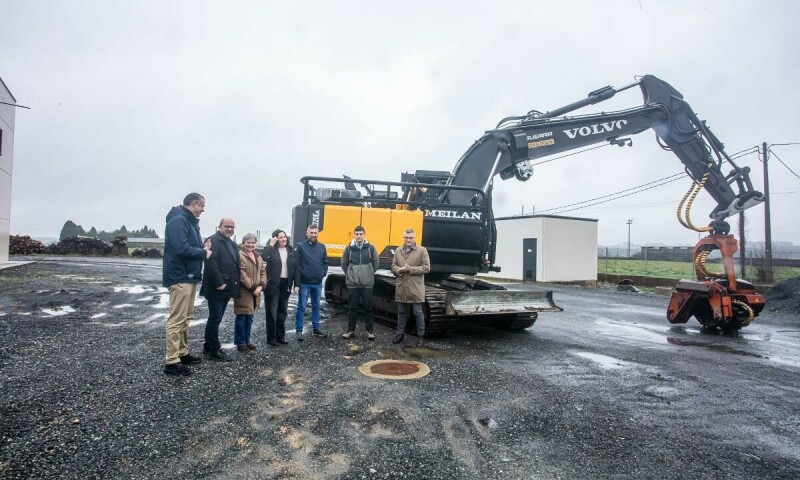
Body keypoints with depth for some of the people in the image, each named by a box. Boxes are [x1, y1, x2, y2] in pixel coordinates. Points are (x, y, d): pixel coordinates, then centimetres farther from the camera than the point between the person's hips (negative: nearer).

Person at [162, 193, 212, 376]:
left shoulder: (190, 221, 17)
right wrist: (203, 252, -12)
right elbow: (181, 249, -25)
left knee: (185, 318, 16)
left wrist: (202, 248, 3)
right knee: (176, 319, -7)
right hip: (180, 277, -11)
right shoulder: (178, 220, -15)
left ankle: (182, 353, 27)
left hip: (189, 276, 11)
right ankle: (171, 361, -2)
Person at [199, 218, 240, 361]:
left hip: (227, 288, 9)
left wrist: (235, 285, 11)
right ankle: (214, 351, 3)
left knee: (215, 318, 15)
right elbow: (211, 263, -20)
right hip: (216, 288, -9)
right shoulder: (213, 240, -10)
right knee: (215, 319, -4)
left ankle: (208, 346, 25)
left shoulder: (233, 244, 20)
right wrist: (219, 283, -22)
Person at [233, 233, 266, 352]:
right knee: (241, 318, 0)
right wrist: (253, 287, -16)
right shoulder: (240, 255, -11)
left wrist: (260, 286, -5)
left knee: (249, 318, 14)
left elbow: (263, 273, 11)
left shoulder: (258, 257, 15)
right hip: (243, 292, -7)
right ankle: (240, 342, 9)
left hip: (255, 293, 8)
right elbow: (242, 275, -17)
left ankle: (246, 341, 24)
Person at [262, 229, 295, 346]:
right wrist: (271, 245, -22)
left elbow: (293, 267, 10)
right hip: (273, 284, -5)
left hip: (285, 284, 5)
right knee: (272, 311, 1)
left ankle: (280, 336, 24)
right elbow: (264, 258, -28)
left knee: (283, 311, 13)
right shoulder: (271, 250, -6)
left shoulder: (290, 250, 8)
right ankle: (271, 337, 10)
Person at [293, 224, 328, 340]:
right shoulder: (300, 246, -5)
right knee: (301, 307, 1)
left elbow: (325, 262, 17)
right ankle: (299, 331, 8)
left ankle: (316, 328, 25)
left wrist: (323, 273, -1)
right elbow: (296, 265, -9)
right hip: (304, 283, -4)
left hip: (318, 283, 5)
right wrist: (296, 283, -14)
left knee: (316, 306, 14)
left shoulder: (322, 247, 8)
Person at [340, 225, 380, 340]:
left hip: (367, 283, 0)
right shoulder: (349, 248, 1)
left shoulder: (370, 247, 1)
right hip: (352, 283, 0)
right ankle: (351, 330, 17)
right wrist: (349, 274, 8)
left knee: (368, 307, 4)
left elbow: (376, 262, 9)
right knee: (353, 307, 7)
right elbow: (344, 264, 12)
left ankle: (369, 330, 13)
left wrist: (370, 273, 7)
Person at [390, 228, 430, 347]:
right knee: (401, 312, 14)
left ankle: (421, 336, 14)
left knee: (418, 313, 3)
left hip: (415, 288, -4)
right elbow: (393, 266, 10)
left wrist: (410, 269, -17)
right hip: (401, 287, 4)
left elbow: (426, 268, -9)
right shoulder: (398, 251, 9)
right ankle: (400, 334, 26)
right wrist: (399, 270, -13)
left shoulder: (422, 250, -5)